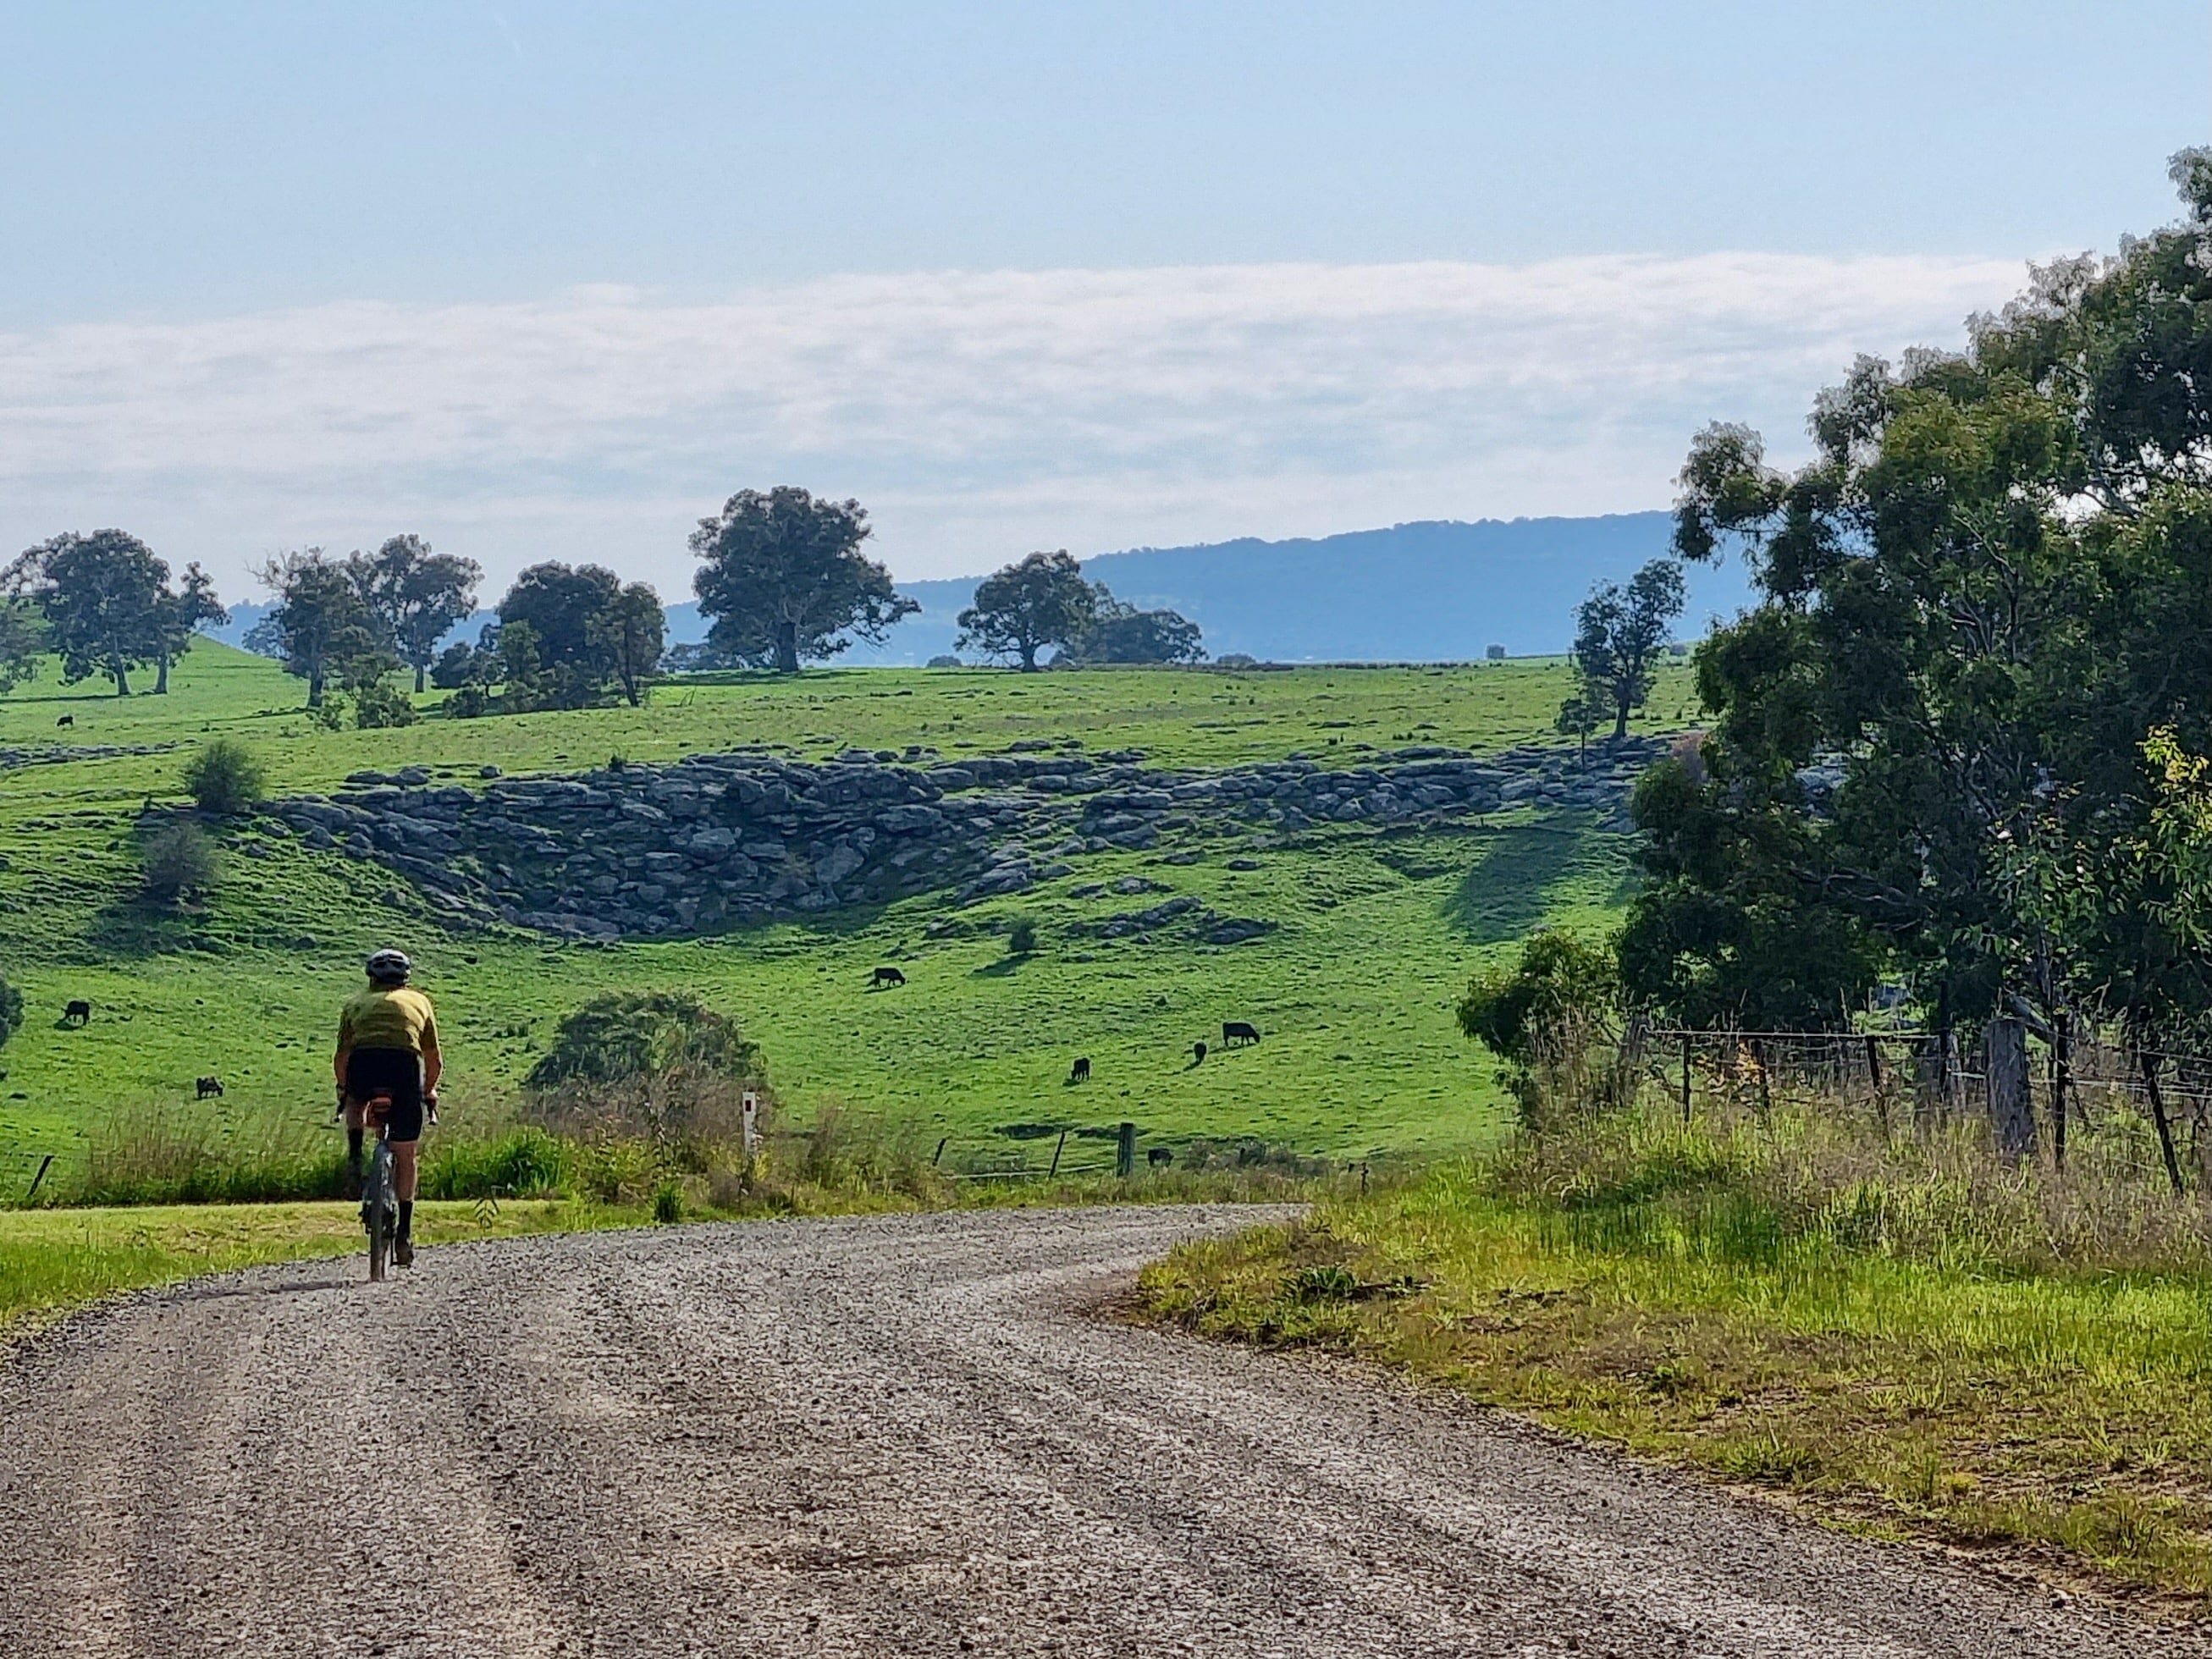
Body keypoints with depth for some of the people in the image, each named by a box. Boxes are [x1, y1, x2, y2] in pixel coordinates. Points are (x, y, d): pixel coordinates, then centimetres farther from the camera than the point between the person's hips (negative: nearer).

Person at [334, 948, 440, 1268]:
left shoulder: (356, 1003, 29)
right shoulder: (419, 1002, 29)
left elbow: (343, 1055, 30)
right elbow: (435, 1061, 32)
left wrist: (343, 1091, 46)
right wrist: (429, 1093, 48)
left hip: (363, 1064, 0)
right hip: (406, 1064, 0)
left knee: (357, 1098, 38)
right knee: (405, 1155, 12)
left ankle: (355, 1155, 16)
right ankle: (404, 1234, 10)